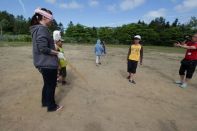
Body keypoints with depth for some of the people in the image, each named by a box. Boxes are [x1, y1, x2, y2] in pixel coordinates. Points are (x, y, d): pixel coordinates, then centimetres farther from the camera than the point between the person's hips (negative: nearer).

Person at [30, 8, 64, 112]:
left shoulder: (36, 29, 14)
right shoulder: (42, 29, -17)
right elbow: (43, 48, -24)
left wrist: (53, 46, 14)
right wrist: (57, 53, -15)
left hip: (43, 63, 10)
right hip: (48, 63, -10)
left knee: (47, 83, 22)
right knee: (51, 85, 5)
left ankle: (45, 102, 38)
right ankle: (51, 106, 23)